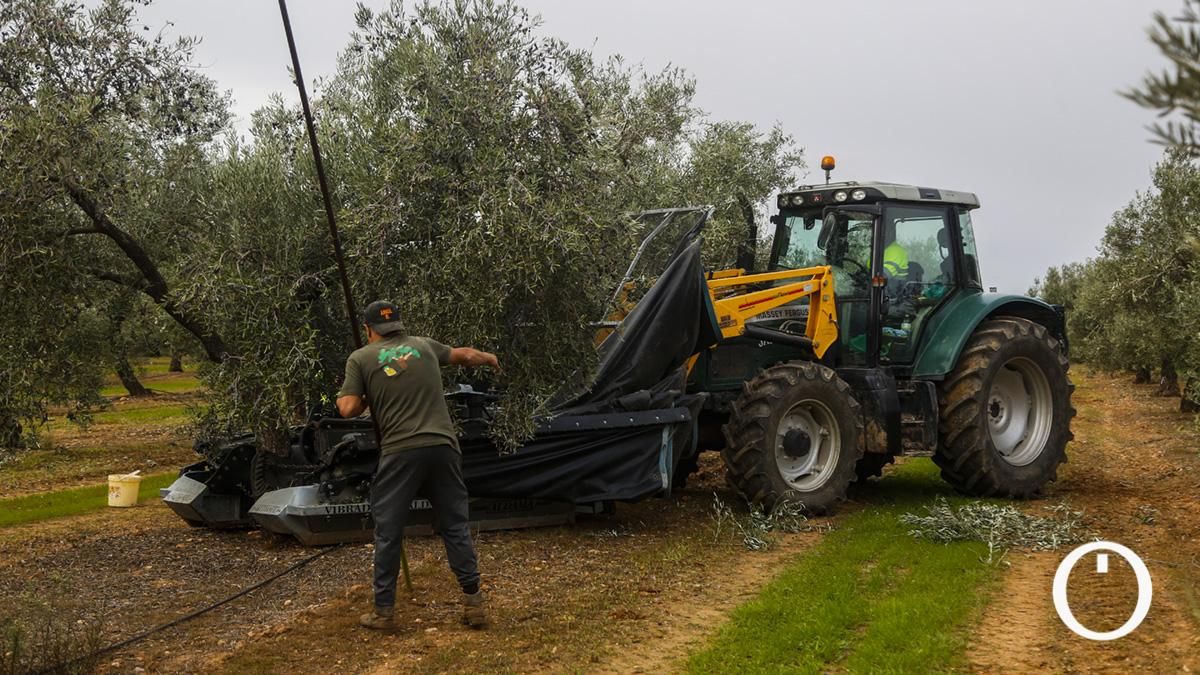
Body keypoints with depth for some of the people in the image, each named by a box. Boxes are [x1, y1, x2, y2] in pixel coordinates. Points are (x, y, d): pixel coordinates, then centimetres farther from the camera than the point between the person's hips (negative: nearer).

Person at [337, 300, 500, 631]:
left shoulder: (360, 358, 6)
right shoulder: (423, 345, 15)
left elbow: (348, 409, -2)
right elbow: (466, 355, 31)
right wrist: (489, 358, 52)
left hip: (400, 452, -3)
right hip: (443, 447, 3)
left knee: (388, 533, 9)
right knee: (456, 527, 11)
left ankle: (384, 610, 15)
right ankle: (473, 603, 11)